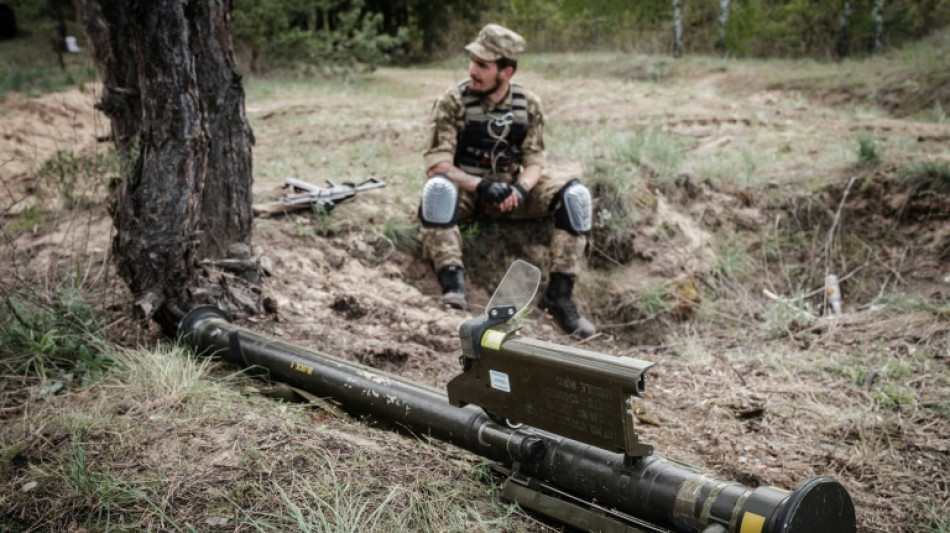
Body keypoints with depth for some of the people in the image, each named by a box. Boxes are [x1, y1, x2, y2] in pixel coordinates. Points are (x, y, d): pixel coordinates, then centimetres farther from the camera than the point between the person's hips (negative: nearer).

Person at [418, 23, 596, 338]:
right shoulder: (453, 102, -10)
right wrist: (482, 186, -30)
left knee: (575, 195, -20)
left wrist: (520, 189, -23)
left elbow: (534, 162, 1)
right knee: (438, 188, -38)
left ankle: (559, 295, -19)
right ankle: (452, 282, -38)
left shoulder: (529, 105, 0)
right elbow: (437, 165, -15)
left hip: (511, 190, 3)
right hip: (466, 190, -3)